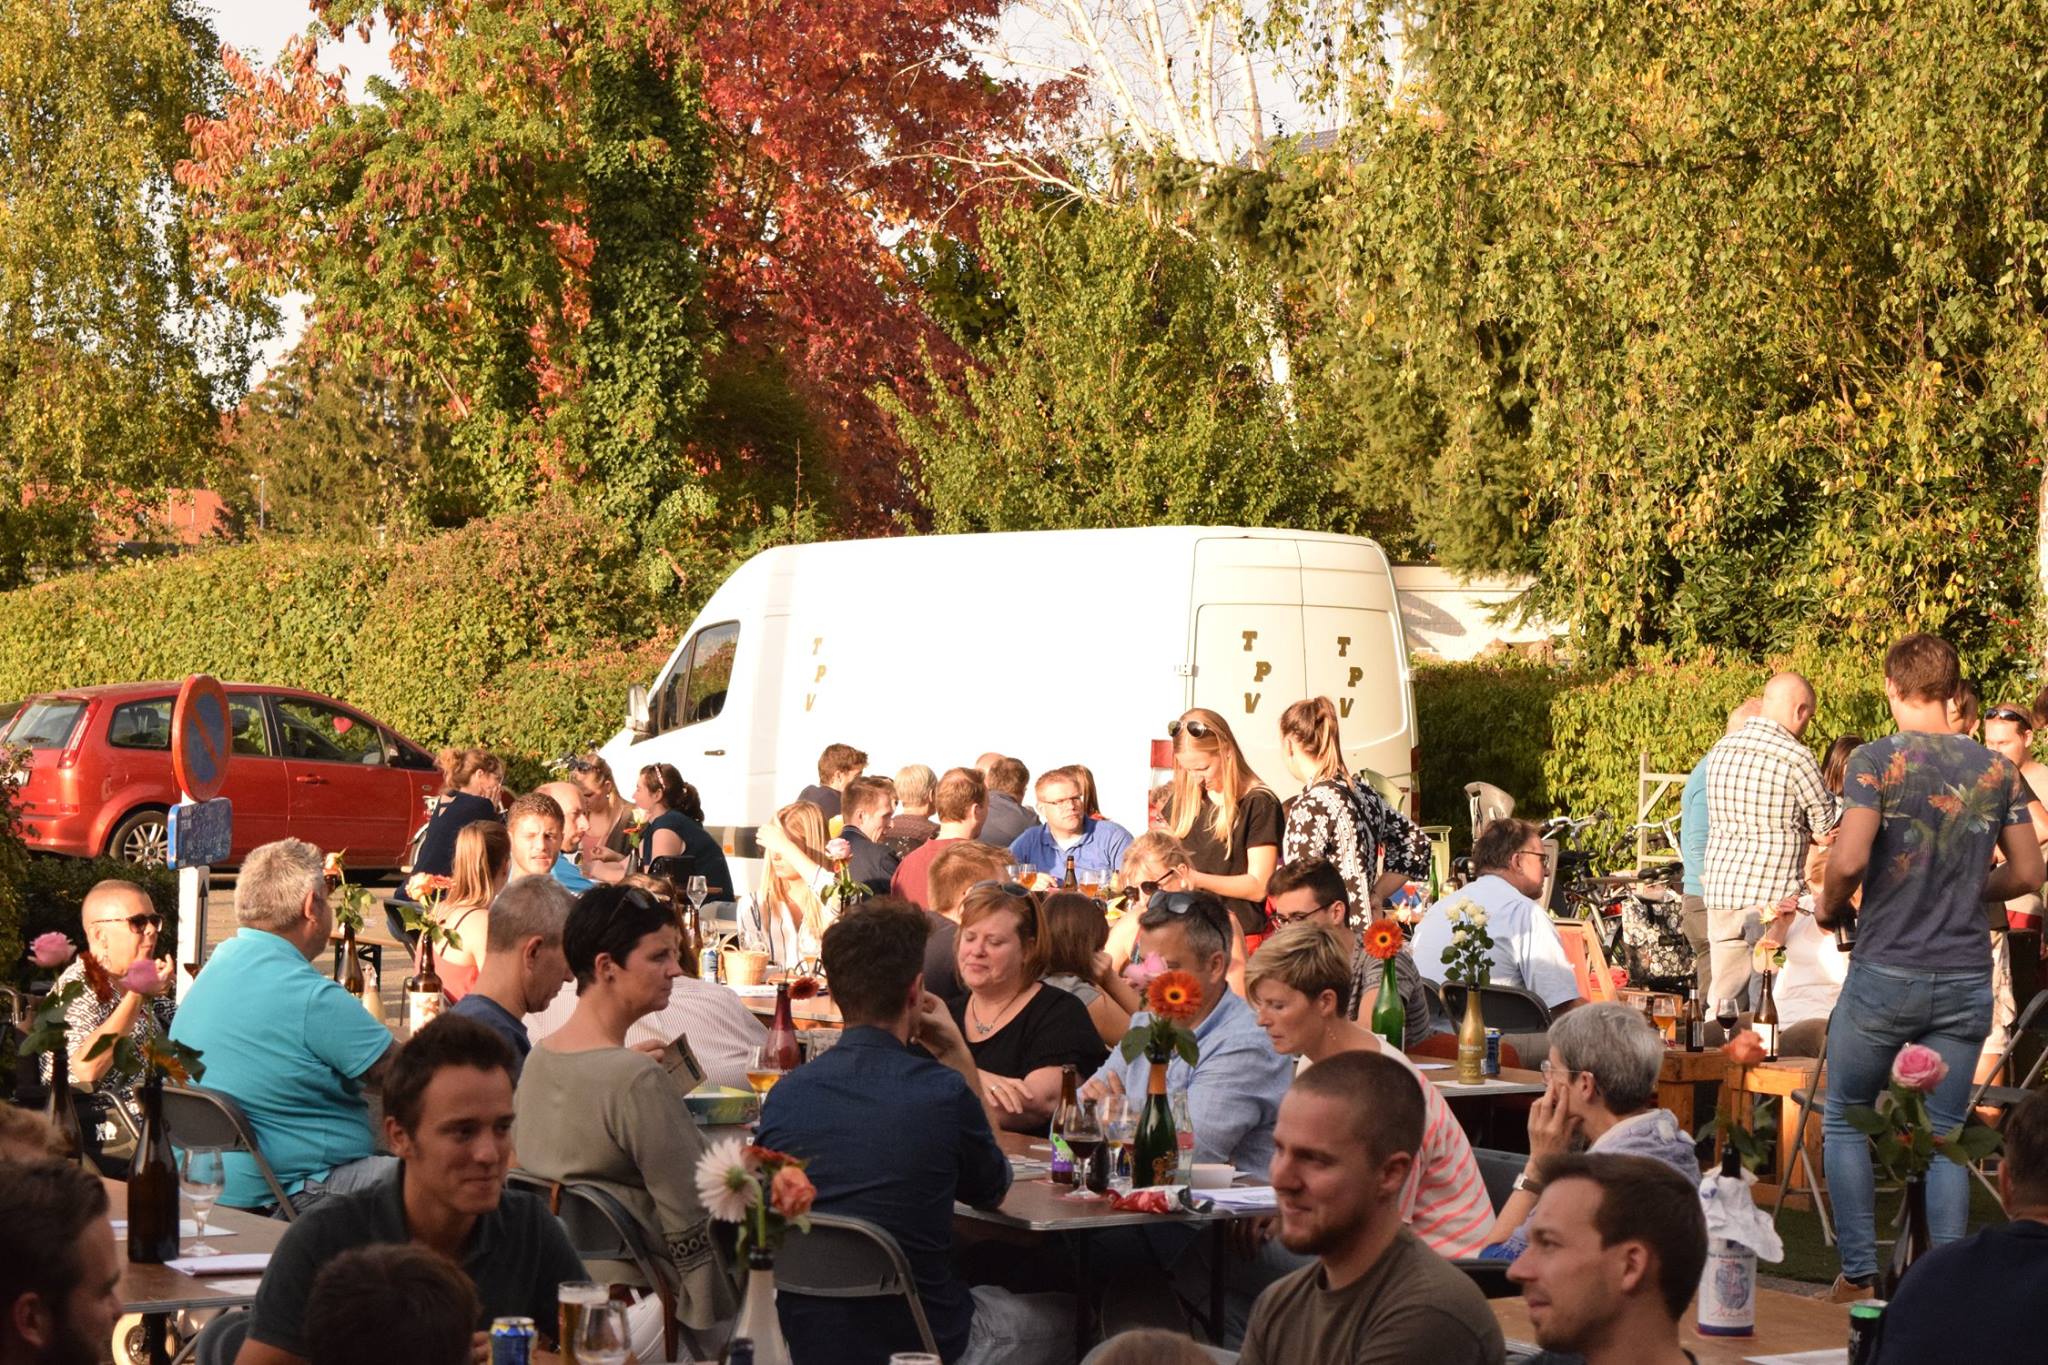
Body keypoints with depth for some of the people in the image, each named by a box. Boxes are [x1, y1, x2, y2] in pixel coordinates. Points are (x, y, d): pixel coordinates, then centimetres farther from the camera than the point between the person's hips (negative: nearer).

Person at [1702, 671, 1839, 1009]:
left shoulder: (1720, 750, 10)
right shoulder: (1794, 757, -11)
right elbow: (1829, 827, -3)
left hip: (1719, 893, 6)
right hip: (1773, 897, -6)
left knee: (1723, 1001, 8)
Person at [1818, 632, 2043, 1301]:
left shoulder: (1877, 760, -9)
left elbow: (1849, 860, -19)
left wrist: (1830, 908, 0)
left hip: (1885, 973, -3)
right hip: (1966, 980, 3)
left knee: (1845, 1120, 11)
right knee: (1944, 1133, 9)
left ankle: (1859, 1275, 7)